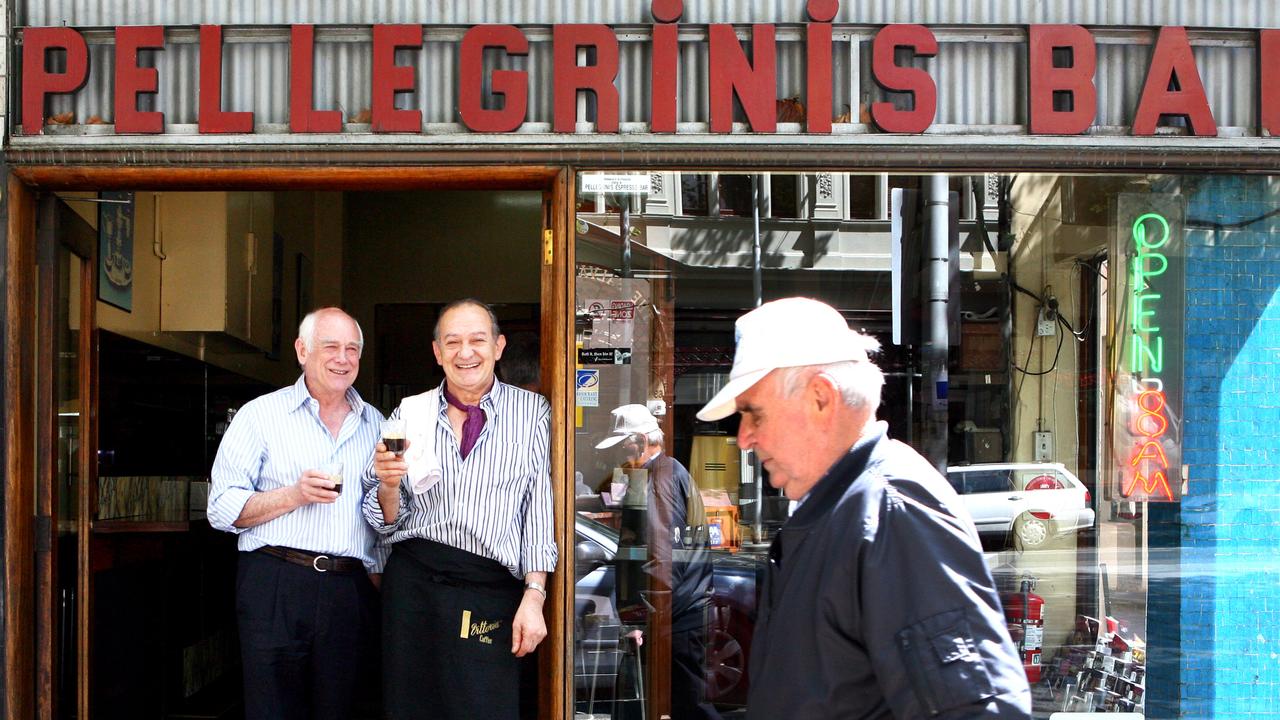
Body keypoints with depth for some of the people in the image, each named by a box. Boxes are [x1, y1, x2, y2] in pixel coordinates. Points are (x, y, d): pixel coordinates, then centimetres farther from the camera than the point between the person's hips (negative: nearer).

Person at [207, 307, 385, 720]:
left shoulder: (375, 424, 16)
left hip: (349, 592, 4)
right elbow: (222, 510, -3)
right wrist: (294, 495, -13)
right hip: (274, 588, -3)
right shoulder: (262, 415, 4)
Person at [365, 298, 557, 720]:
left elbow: (540, 512, -1)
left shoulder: (533, 413, 4)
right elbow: (387, 522, 13)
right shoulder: (409, 414, 10)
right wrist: (389, 486, -8)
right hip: (413, 586, 2)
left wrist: (533, 597, -9)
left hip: (492, 594, -2)